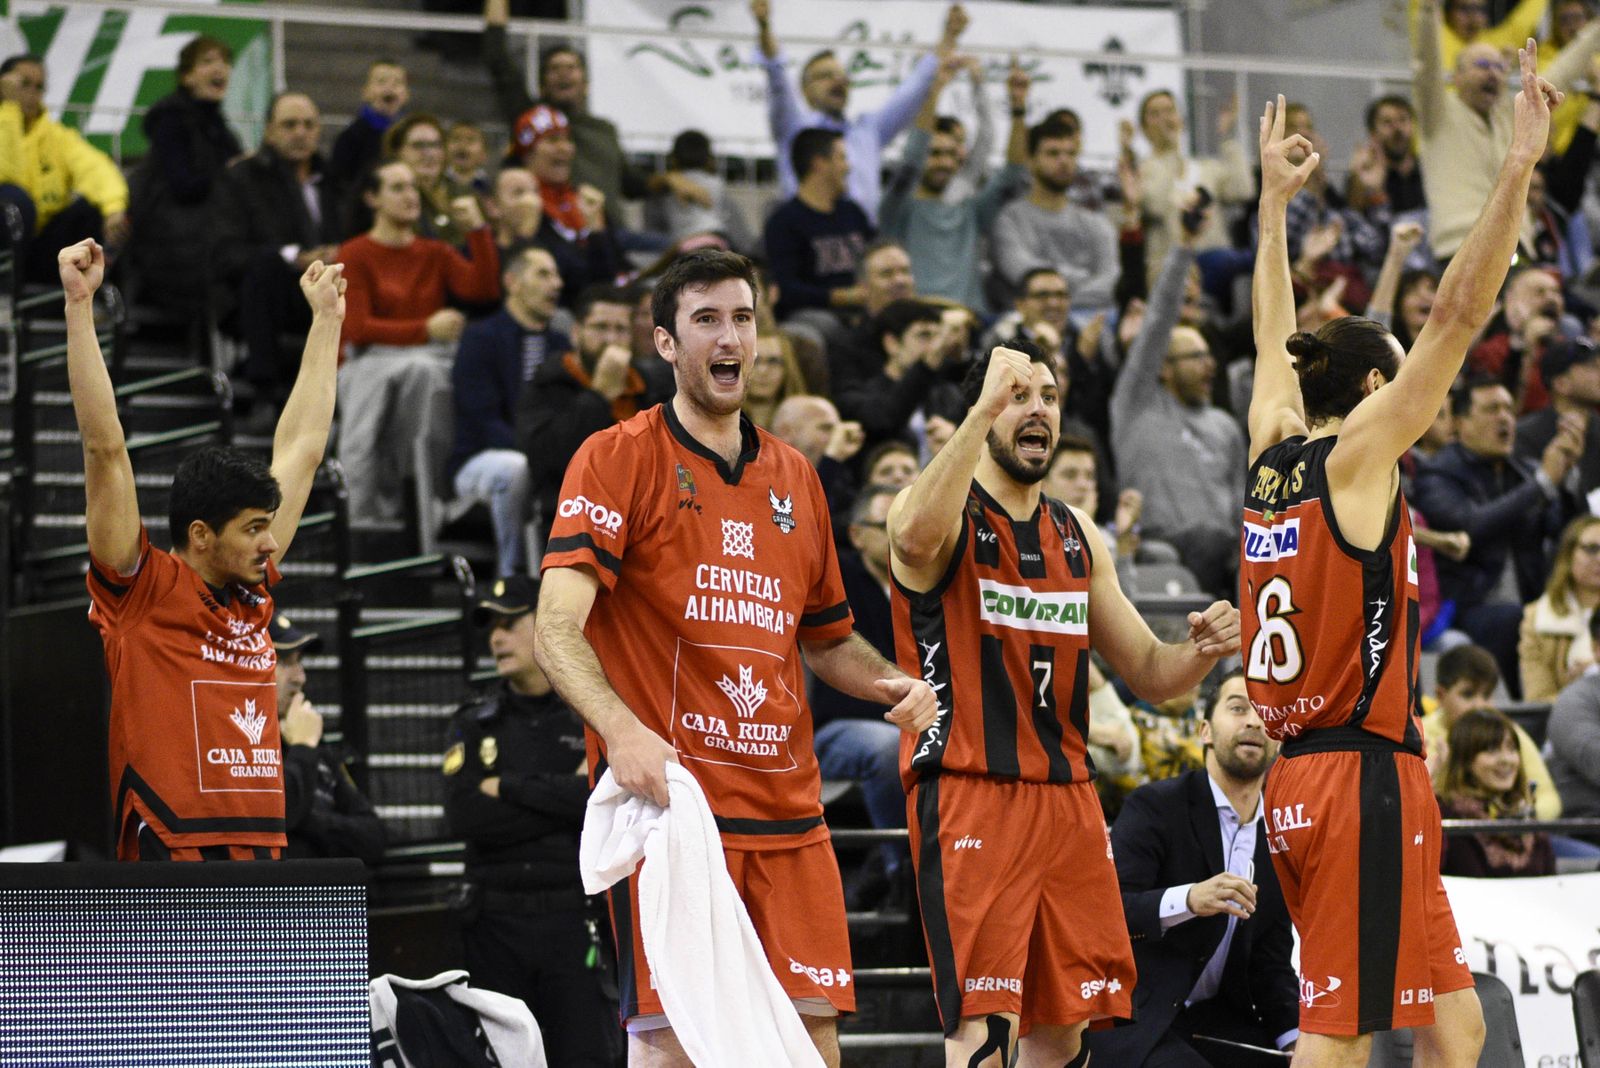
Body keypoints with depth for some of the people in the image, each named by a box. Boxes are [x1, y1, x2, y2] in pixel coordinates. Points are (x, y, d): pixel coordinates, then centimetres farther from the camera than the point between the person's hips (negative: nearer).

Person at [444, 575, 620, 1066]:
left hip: (575, 919, -2)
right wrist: (568, 796, -8)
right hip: (496, 924, 2)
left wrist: (508, 788, -7)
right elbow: (464, 817, -5)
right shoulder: (474, 725, 12)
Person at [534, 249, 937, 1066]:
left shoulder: (794, 478, 17)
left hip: (787, 814, 6)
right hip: (667, 800, -5)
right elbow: (556, 629, -13)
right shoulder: (618, 459, -2)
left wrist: (893, 684, 6)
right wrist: (622, 730, -31)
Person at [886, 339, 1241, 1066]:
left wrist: (1201, 652, -3)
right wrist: (985, 408, -33)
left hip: (1067, 799, 7)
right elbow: (915, 536, -31)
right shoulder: (946, 513, -4)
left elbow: (1148, 674, 20)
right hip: (969, 792, -7)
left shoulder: (1079, 538, 17)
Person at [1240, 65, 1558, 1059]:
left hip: (1303, 780, 9)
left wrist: (1275, 197, 38)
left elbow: (1276, 336, 28)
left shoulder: (1272, 452, 11)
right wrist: (1519, 167, -15)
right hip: (1366, 778, -9)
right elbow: (1457, 316, -13)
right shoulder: (1357, 456, -7)